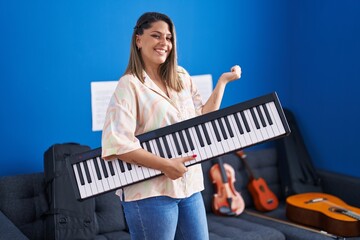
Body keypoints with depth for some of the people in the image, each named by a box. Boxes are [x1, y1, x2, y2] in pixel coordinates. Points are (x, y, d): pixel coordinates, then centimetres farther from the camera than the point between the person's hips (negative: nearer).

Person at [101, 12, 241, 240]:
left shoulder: (182, 77, 11)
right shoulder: (130, 84, -9)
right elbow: (115, 143, -19)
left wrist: (222, 81, 13)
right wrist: (165, 165, -20)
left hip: (189, 187, 6)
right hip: (150, 193, -6)